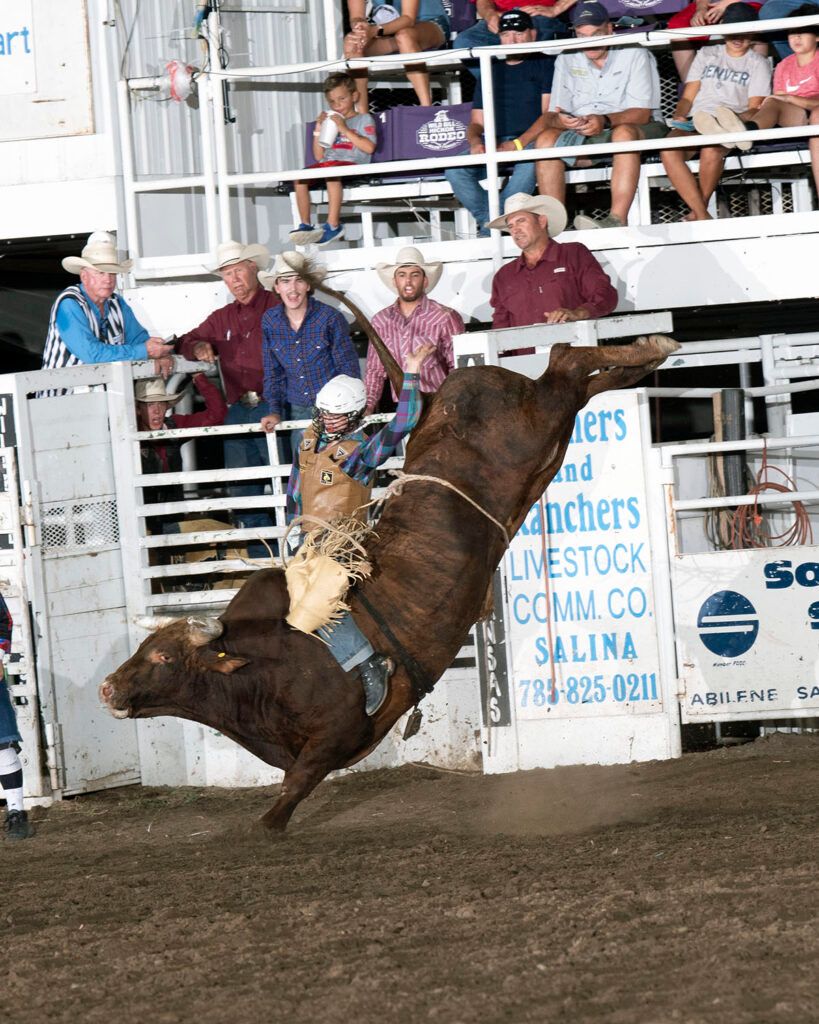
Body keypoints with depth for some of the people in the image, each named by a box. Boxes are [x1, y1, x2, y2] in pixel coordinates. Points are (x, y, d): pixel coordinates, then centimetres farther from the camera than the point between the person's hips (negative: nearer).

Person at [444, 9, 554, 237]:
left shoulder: (545, 64, 8)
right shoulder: (492, 71, 23)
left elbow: (549, 113, -5)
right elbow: (477, 122, 19)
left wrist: (517, 145, -19)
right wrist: (475, 141, -7)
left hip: (531, 142, -4)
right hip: (494, 145, 4)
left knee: (530, 161, -40)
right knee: (455, 169, -24)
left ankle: (489, 229, -35)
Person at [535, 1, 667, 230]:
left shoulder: (634, 54, -7)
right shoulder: (567, 60, 5)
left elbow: (642, 113, -16)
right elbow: (553, 116, 1)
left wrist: (605, 121, -34)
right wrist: (558, 120, -26)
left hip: (637, 129, -4)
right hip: (584, 137, 4)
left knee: (624, 132, -38)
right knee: (547, 139, -22)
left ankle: (617, 220, -50)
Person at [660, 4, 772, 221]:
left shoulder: (758, 64, 16)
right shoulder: (707, 54, 26)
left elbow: (754, 109, 5)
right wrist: (680, 115, -2)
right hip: (694, 122, 3)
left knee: (711, 150, -40)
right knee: (669, 151, -34)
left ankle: (698, 211, -23)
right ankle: (702, 215, -39)